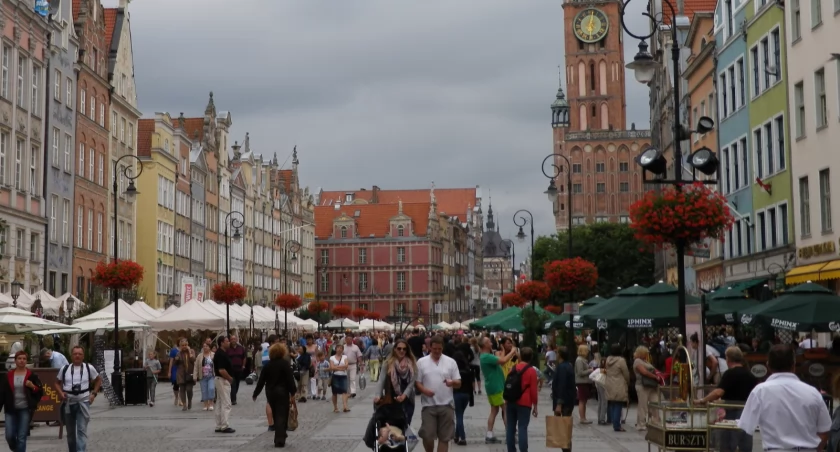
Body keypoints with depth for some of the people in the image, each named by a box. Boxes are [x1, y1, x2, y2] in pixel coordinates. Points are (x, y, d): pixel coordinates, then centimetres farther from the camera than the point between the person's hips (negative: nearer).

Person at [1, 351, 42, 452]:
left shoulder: (31, 375, -1)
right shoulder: (8, 375, 4)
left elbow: (40, 392, 1)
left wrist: (33, 386, -18)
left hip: (25, 410, -2)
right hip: (11, 410, 2)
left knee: (21, 438, -3)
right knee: (9, 436, 0)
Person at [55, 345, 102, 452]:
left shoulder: (89, 368, -1)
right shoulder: (64, 369, 2)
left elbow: (98, 380, 13)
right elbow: (57, 383, 15)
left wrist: (94, 393, 2)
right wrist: (60, 393, -4)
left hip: (83, 402, -2)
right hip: (68, 403, 2)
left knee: (82, 430, -11)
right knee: (70, 432, 13)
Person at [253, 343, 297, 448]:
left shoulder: (268, 365, 5)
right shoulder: (285, 363, -8)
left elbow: (261, 380, 6)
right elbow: (290, 379, -14)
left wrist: (255, 393, 14)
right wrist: (292, 393, -10)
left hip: (270, 392, 5)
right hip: (282, 392, -5)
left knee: (276, 415, 17)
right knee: (282, 416, -2)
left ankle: (279, 438, 25)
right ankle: (280, 440, -9)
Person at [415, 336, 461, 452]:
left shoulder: (451, 362, 4)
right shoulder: (421, 362, 3)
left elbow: (459, 383, 4)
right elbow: (417, 382, 4)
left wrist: (452, 383, -19)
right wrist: (424, 390, -16)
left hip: (446, 405, 1)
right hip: (428, 405, -1)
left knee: (444, 437, 4)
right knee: (427, 436, -3)